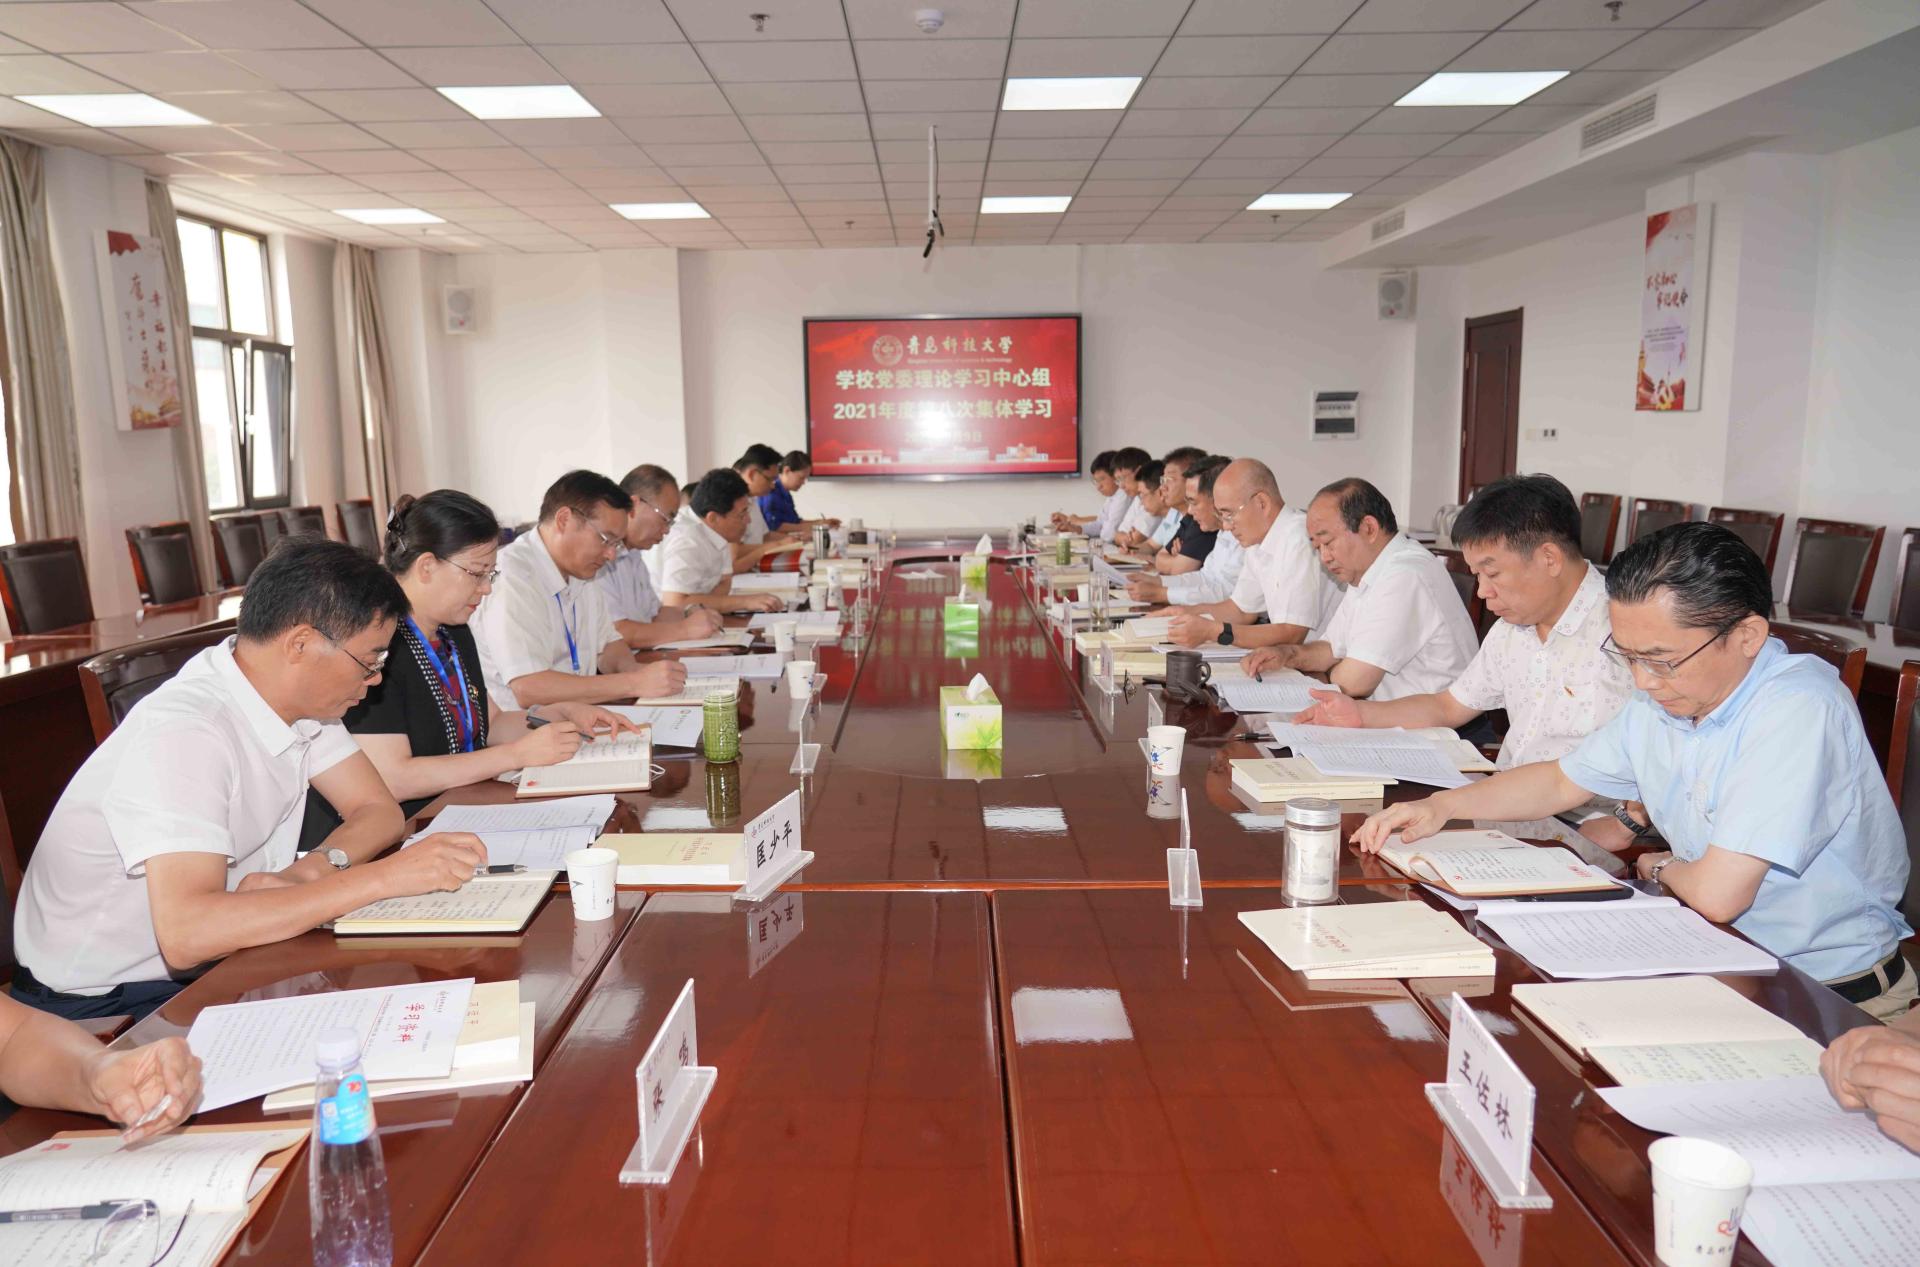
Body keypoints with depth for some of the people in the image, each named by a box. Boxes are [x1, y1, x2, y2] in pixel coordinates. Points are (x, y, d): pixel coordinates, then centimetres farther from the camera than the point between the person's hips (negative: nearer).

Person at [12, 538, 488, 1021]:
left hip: (209, 967, 7)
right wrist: (383, 876, -37)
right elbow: (186, 934, -38)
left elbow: (379, 810, 0)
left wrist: (306, 872, -21)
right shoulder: (184, 733, -28)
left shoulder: (299, 693, -4)